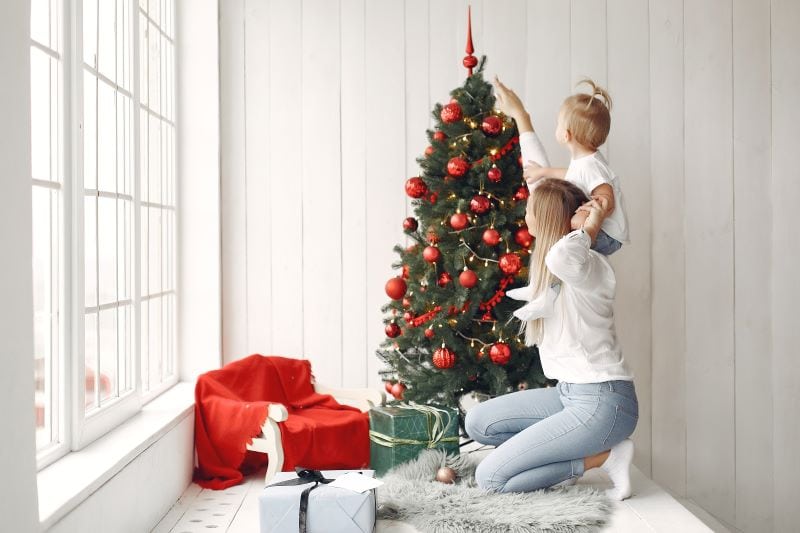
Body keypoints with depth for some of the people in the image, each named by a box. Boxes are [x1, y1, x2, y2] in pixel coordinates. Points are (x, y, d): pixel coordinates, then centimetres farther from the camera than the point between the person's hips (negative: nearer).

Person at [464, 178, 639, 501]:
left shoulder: (588, 265, -18)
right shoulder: (547, 264, 10)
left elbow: (562, 258, -43)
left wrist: (590, 225, -26)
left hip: (602, 403, -9)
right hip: (569, 393, 9)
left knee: (490, 477, -11)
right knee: (478, 422, 7)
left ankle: (602, 457, -2)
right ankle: (568, 456, 6)